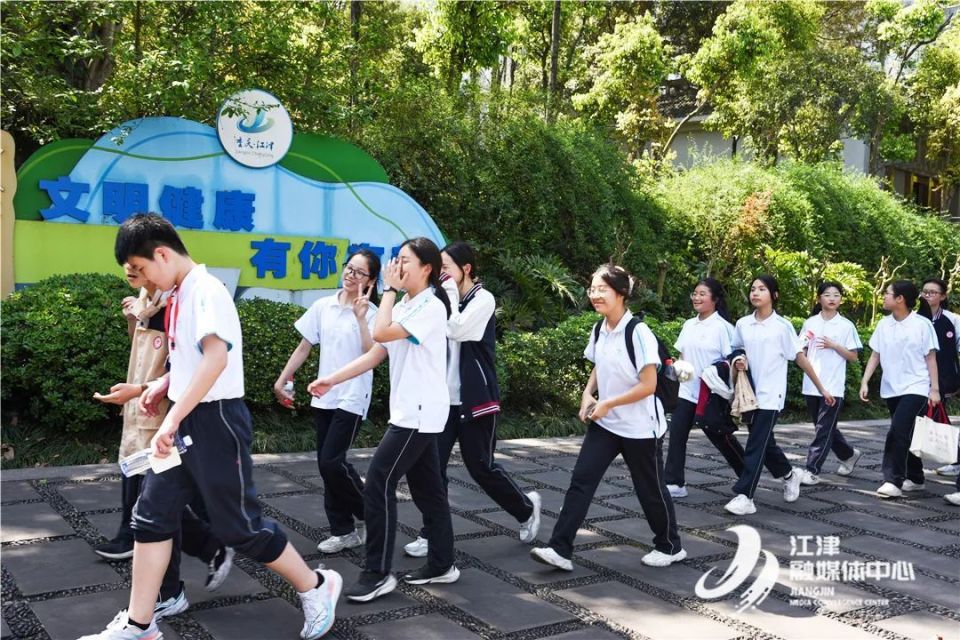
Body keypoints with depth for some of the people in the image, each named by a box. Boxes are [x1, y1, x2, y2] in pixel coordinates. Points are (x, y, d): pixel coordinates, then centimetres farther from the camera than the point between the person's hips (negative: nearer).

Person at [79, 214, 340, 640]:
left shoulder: (206, 290, -17)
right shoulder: (178, 295, 12)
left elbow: (217, 356, -30)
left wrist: (173, 418, -30)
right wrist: (164, 383, 11)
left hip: (216, 420, -9)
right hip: (186, 422, 9)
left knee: (238, 525, 0)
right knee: (151, 516, 9)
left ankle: (316, 588, 18)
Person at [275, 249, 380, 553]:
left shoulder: (371, 313, -8)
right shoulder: (323, 306, 5)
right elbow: (304, 347, 12)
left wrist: (360, 317, -23)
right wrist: (282, 380, 9)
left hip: (352, 399, -5)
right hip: (323, 396, 5)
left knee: (332, 462, -11)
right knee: (326, 463, 7)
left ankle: (367, 515, 14)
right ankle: (343, 530, 19)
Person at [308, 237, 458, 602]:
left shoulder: (431, 306, -14)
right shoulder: (404, 307, 16)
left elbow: (382, 333, -24)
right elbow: (375, 354, 13)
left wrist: (389, 289, -12)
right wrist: (332, 379, 6)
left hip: (420, 412, -9)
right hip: (412, 411, 9)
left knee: (379, 483, -10)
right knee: (427, 489, 13)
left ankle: (377, 573, -2)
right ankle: (441, 564, 22)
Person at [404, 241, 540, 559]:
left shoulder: (483, 299, -8)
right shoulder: (447, 300, 11)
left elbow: (456, 330, -22)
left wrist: (450, 293, -13)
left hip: (475, 398, -6)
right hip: (444, 397, 6)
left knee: (481, 466, 3)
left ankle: (527, 508, 27)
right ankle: (432, 533, 9)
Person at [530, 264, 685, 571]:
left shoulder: (638, 332, -20)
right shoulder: (599, 331, 2)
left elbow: (648, 386, -21)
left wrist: (607, 404, -18)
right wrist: (588, 394, -1)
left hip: (640, 427, -6)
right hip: (605, 424, 6)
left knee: (650, 488, 9)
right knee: (581, 479, -4)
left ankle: (670, 546, 32)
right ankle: (560, 550, -3)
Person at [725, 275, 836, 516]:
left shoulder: (782, 326, -6)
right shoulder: (742, 324, 4)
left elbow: (800, 358, -1)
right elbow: (737, 353, 17)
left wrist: (822, 388, 2)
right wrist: (737, 362, -8)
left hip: (770, 395, -4)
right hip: (750, 393, 4)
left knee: (756, 445, -10)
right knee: (764, 442, 15)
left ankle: (745, 496, -9)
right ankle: (789, 475, 40)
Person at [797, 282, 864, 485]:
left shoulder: (846, 326, -1)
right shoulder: (810, 323, 7)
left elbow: (854, 357, -1)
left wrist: (834, 345, -14)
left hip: (833, 386, -4)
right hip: (811, 384, 4)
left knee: (824, 429, -5)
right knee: (824, 428, 15)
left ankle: (812, 470, -2)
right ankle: (849, 455, 36)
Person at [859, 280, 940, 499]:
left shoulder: (922, 324, -8)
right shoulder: (884, 325, 4)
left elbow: (931, 358, -4)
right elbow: (875, 356, 9)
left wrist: (935, 389, -7)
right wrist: (865, 382, 1)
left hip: (916, 388, -5)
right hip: (891, 389, 5)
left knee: (898, 431, -17)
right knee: (905, 434, 13)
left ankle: (893, 481, -13)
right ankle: (915, 478, 26)